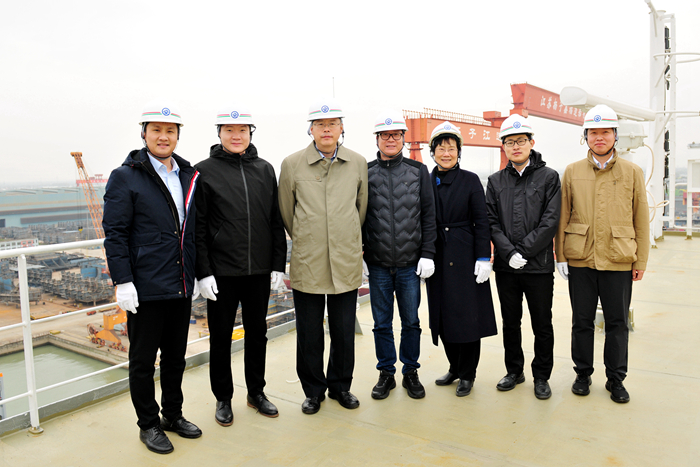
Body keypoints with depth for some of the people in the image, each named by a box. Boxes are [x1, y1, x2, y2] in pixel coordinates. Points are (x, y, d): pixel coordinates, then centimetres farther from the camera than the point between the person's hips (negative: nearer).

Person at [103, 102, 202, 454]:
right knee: (143, 360, 9)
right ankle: (148, 424, 25)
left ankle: (173, 415, 34)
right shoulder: (125, 177, -6)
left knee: (176, 356, 17)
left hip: (181, 288, 5)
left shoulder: (189, 176, 10)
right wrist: (123, 282, -15)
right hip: (146, 290, -5)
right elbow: (115, 234, -10)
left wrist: (195, 275, 13)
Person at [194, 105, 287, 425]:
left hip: (259, 271, 3)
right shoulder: (205, 171, -3)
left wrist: (278, 265, 3)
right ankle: (223, 399, 27)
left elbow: (276, 221, 7)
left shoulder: (265, 170, 7)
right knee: (221, 336, 9)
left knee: (258, 332, 14)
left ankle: (256, 392, 32)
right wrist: (203, 272, -10)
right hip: (221, 272, -3)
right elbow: (197, 228, -5)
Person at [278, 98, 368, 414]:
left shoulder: (358, 163, 4)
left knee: (344, 332, 10)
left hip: (346, 263, 1)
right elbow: (286, 212, 10)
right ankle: (313, 390, 28)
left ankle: (340, 386, 31)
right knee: (309, 334, 8)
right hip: (307, 265, -1)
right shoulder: (292, 165, -1)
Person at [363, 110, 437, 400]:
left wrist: (427, 254, -4)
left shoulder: (418, 171, 5)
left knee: (411, 322, 10)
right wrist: (359, 255, -2)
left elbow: (428, 215, 3)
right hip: (377, 265, 0)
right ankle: (386, 373, 25)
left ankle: (411, 373, 27)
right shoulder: (365, 173, 3)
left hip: (410, 264, 0)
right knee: (382, 323, 9)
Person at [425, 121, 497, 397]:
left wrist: (483, 258, -10)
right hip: (437, 258, 3)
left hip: (465, 257, -3)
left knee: (468, 314, 1)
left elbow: (481, 221, -3)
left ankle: (467, 374, 17)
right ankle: (455, 367, 28)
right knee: (443, 314, 9)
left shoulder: (470, 180, 0)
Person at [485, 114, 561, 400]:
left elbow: (550, 221, -8)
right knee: (510, 322, 14)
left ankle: (541, 376, 24)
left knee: (542, 325, 8)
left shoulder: (549, 177, 0)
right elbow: (492, 222, 2)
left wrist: (524, 251, -14)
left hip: (538, 266, -2)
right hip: (505, 266, 3)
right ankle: (514, 371, 30)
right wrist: (509, 253, -11)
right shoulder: (496, 181, 8)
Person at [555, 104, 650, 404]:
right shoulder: (572, 172, 6)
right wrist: (561, 256, 1)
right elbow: (562, 217, 6)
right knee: (582, 321, 9)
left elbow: (641, 220, 6)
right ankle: (583, 374, 25)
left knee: (617, 323, 8)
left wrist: (641, 260, 2)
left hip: (618, 261, 0)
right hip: (580, 260, 0)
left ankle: (616, 379, 24)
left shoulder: (632, 172, 5)